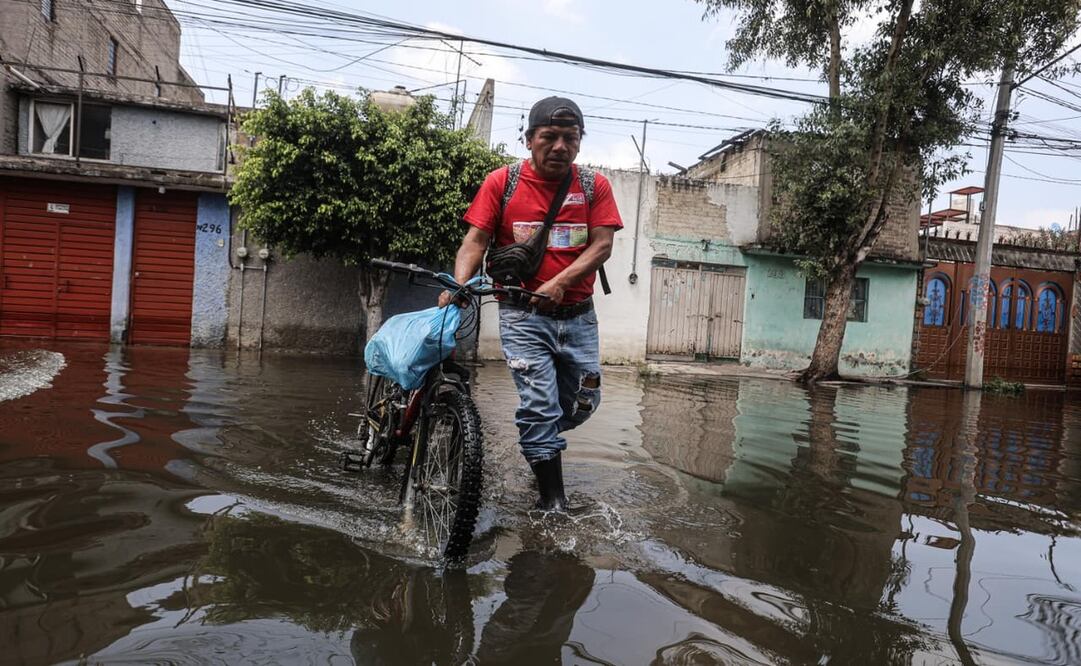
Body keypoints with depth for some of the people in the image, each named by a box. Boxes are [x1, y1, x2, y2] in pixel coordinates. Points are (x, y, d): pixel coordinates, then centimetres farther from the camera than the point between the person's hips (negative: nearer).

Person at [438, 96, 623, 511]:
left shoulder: (594, 186, 3)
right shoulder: (502, 182, -1)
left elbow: (602, 245, -5)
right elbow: (475, 241, -6)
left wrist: (560, 282, -19)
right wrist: (458, 286, -24)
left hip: (577, 316, 3)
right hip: (524, 316, -3)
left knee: (583, 403, 11)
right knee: (539, 406, -6)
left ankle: (538, 441, 42)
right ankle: (552, 501, 7)